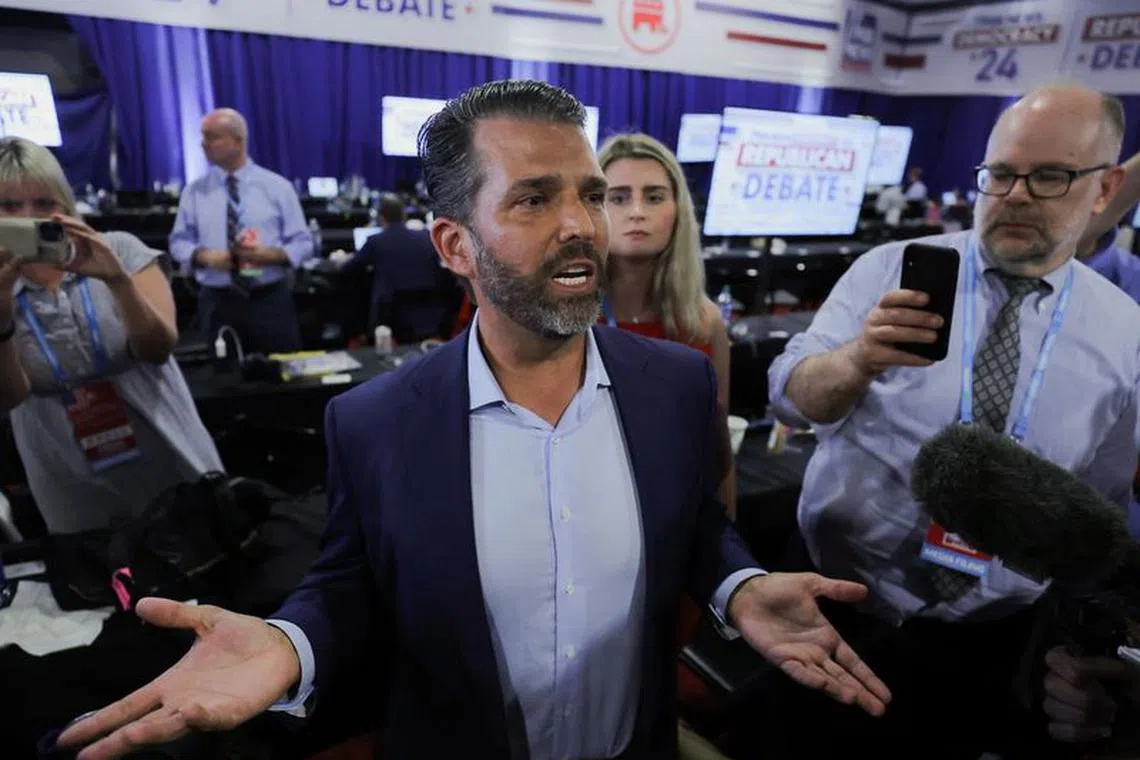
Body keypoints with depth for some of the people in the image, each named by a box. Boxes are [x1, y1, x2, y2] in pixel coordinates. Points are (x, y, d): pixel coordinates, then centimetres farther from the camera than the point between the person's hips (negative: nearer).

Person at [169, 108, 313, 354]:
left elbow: (302, 243, 0)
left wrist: (269, 254, -17)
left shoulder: (277, 186, 1)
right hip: (217, 303, 2)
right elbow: (179, 242, 10)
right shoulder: (194, 191, 7)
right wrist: (204, 255, -11)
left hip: (271, 300, -1)